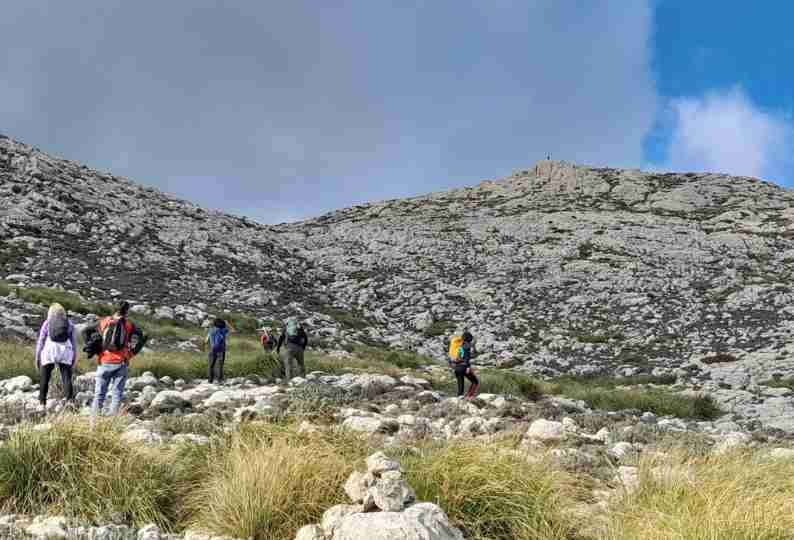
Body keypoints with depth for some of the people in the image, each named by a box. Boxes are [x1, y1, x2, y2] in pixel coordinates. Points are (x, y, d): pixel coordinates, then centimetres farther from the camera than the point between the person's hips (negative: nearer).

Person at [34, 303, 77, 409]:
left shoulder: (46, 323, 7)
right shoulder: (70, 324, 10)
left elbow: (40, 341, 4)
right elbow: (74, 342, 9)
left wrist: (37, 358, 9)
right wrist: (74, 358, 15)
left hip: (49, 352, 0)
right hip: (65, 354, 0)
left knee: (44, 379, 16)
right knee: (67, 379, -1)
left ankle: (42, 403, 19)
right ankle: (70, 400, -21)